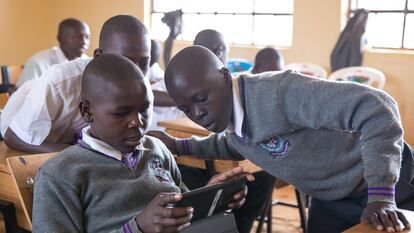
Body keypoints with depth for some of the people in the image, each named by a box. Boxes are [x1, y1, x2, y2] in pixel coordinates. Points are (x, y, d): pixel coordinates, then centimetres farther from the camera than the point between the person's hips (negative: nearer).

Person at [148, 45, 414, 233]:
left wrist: (381, 195, -38)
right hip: (330, 197, 7)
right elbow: (234, 145, 20)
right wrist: (178, 145, 9)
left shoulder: (279, 93, -34)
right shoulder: (227, 117, -6)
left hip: (388, 180, -7)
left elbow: (375, 107, -37)